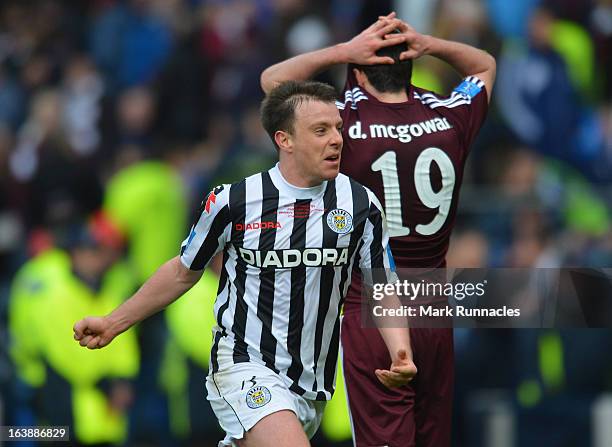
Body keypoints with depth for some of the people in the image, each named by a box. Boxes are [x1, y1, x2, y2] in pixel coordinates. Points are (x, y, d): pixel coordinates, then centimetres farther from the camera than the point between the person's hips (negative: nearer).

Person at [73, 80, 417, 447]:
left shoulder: (362, 204, -1)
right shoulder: (232, 202, -7)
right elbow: (183, 272, 9)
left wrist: (400, 352, -14)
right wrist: (112, 324, 12)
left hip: (313, 385, 4)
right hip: (245, 368, -4)